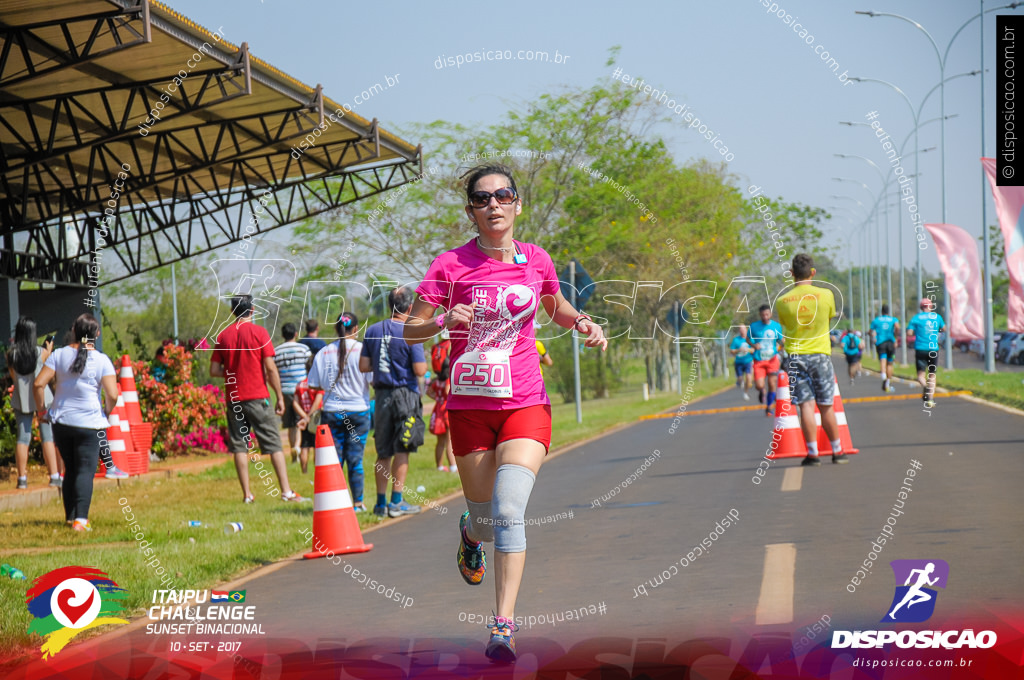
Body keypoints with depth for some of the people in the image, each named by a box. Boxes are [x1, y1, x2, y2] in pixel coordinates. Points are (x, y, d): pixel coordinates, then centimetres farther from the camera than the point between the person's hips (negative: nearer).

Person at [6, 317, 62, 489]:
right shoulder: (41, 352, -10)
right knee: (48, 437, 0)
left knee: (23, 438, 5)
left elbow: (12, 376, 7)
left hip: (21, 399, 2)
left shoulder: (11, 354, -4)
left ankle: (22, 479, 2)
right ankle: (54, 476, -4)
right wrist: (49, 351, 19)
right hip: (42, 398, -2)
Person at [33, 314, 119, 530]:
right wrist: (106, 413, 6)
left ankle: (70, 516, 21)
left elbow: (39, 384, -5)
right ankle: (81, 519, -14)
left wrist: (41, 409, 8)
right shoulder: (102, 360, -7)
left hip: (61, 421, 3)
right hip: (90, 423, -3)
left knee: (70, 469, 16)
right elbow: (112, 395, -14)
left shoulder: (59, 355, 0)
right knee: (86, 470, -2)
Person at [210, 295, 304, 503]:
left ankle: (247, 494, 2)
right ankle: (286, 491, -4)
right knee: (274, 444, 0)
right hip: (258, 397, -3)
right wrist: (280, 397, -2)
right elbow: (271, 368, -8)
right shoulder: (259, 332, -5)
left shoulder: (223, 336, 5)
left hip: (234, 398, 3)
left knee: (239, 446, 5)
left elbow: (214, 370, 4)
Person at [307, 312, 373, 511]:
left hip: (332, 412, 2)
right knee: (355, 459, 3)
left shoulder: (324, 353, 0)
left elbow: (314, 385, 3)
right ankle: (358, 502, 8)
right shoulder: (362, 350, -7)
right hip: (358, 411, -2)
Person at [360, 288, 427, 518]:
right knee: (402, 450, 0)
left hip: (382, 394, 5)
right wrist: (424, 362, 7)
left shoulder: (373, 331, 5)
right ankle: (396, 501, -1)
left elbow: (363, 366, 5)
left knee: (383, 452, 10)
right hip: (405, 393, -5)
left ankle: (381, 502, 10)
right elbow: (419, 370, -14)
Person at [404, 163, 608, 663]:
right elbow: (410, 330, -2)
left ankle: (504, 626, -17)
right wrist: (445, 321, -22)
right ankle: (470, 532, 47)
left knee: (509, 509, -19)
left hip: (525, 404, 0)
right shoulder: (451, 265, -5)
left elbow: (557, 310, 22)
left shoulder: (536, 260, 3)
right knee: (487, 521, 7)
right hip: (469, 407, 0)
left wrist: (583, 323, 1)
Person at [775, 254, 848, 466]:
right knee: (826, 406, 9)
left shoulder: (783, 301, -5)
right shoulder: (826, 295, -4)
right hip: (820, 354, 0)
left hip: (795, 356, 0)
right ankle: (837, 451, 16)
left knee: (806, 406, -1)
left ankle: (812, 453, -3)